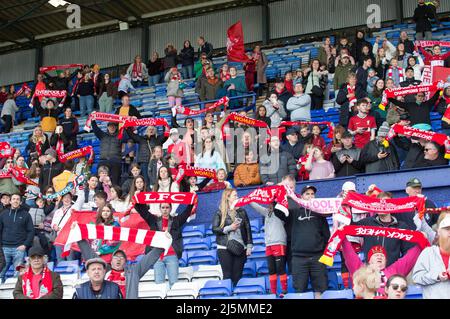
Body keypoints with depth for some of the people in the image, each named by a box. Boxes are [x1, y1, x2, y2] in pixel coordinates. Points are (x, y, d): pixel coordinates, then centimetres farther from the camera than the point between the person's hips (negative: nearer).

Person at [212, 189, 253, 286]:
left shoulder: (242, 212, 11)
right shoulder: (220, 213, 3)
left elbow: (248, 229, 10)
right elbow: (214, 229, -3)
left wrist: (249, 246, 4)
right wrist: (229, 228, -12)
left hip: (240, 248, 3)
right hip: (225, 248, -2)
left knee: (237, 276, 2)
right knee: (227, 275, -4)